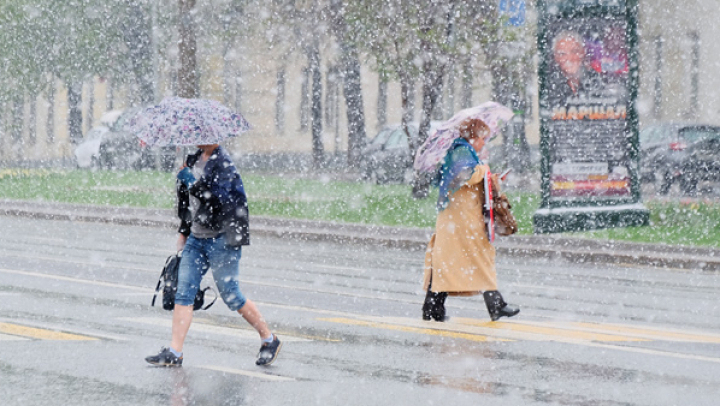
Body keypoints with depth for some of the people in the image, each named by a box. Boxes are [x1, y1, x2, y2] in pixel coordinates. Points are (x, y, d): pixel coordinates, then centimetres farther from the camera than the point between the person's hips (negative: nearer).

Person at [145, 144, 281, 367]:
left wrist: (191, 182, -24)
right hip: (198, 236, 8)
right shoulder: (194, 159, 9)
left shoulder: (223, 163, -16)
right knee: (184, 291, -2)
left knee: (231, 295, 0)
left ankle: (269, 339, 18)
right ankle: (174, 352, -3)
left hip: (223, 238, -8)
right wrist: (184, 231, 23)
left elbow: (219, 200, -28)